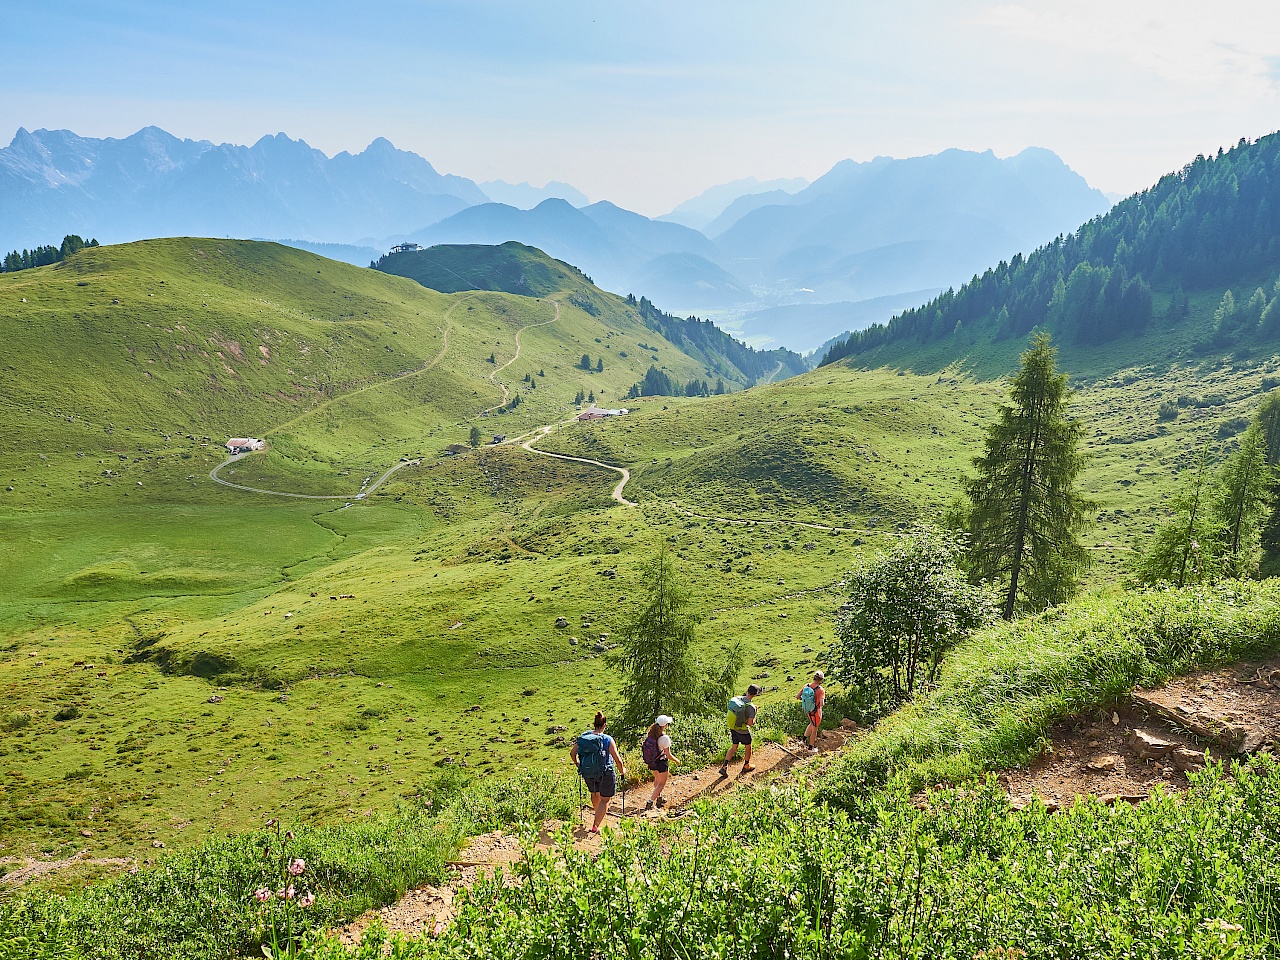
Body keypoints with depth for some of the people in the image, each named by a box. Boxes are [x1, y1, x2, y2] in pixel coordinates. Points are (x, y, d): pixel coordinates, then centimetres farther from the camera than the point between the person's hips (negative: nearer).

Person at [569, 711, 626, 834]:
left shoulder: (583, 737, -5)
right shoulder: (607, 740, -17)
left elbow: (572, 752, 5)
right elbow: (617, 759, -15)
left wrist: (577, 764, 23)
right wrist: (622, 771, 4)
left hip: (587, 773, 5)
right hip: (605, 773, -5)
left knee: (595, 794, 29)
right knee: (605, 799, 10)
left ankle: (598, 815, 50)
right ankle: (595, 826, 6)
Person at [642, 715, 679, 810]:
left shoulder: (649, 734, -10)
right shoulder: (665, 738, -28)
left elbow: (646, 746, 3)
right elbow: (668, 755, -20)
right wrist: (676, 760, 0)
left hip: (652, 762, 6)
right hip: (662, 762, -6)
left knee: (657, 780, 28)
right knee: (661, 783, 11)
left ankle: (659, 799, 45)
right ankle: (650, 802, 3)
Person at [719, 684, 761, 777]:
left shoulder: (736, 699, -11)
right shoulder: (751, 707, -29)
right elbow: (750, 723, -26)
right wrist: (754, 718, -6)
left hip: (733, 728, 5)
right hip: (743, 731, -5)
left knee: (734, 747, 19)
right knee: (748, 747, 21)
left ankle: (724, 767, 12)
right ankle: (746, 766, 38)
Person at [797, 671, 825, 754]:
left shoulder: (806, 686, -11)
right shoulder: (821, 690, -27)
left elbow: (797, 696, -7)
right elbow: (821, 704, -34)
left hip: (808, 710, 5)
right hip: (816, 711, -5)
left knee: (812, 724, 34)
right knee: (814, 730, 15)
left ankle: (804, 739, 40)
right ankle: (811, 748, 30)